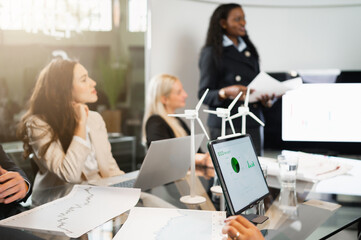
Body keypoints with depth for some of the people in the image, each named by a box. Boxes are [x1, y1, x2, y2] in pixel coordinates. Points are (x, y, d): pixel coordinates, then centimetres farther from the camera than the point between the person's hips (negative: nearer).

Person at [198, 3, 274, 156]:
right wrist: (226, 92, -24)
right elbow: (204, 94, -7)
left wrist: (265, 99, 2)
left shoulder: (249, 50, 18)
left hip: (253, 124, 6)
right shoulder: (211, 53, -2)